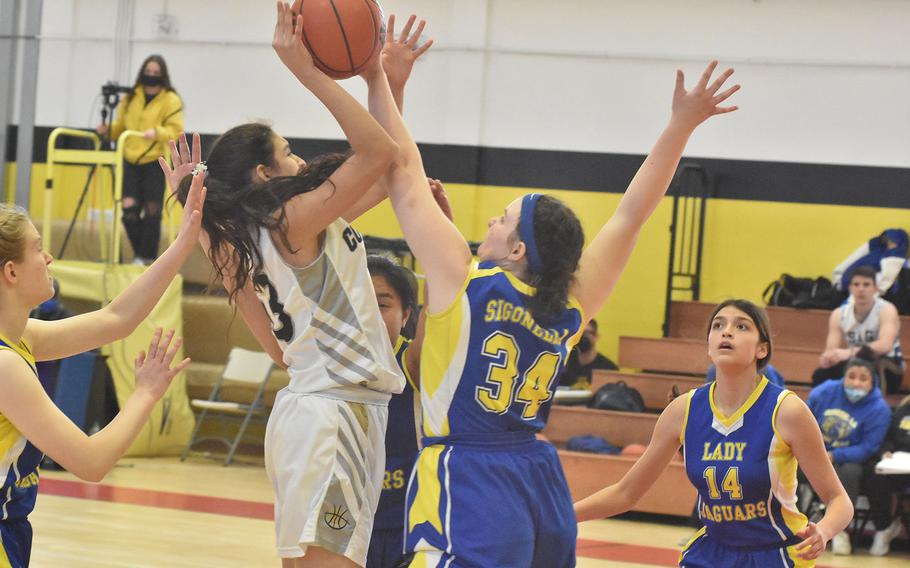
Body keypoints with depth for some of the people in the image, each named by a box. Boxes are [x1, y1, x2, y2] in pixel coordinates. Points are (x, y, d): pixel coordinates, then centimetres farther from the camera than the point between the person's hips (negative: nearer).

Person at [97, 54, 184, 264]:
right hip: (131, 160, 4)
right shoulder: (132, 97, 12)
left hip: (155, 162, -3)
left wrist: (157, 132, -27)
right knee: (129, 208, -6)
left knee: (151, 211, -4)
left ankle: (147, 256, 8)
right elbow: (121, 125, 18)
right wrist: (108, 129, -2)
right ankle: (139, 253, 10)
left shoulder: (171, 100, -1)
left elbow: (176, 130, -9)